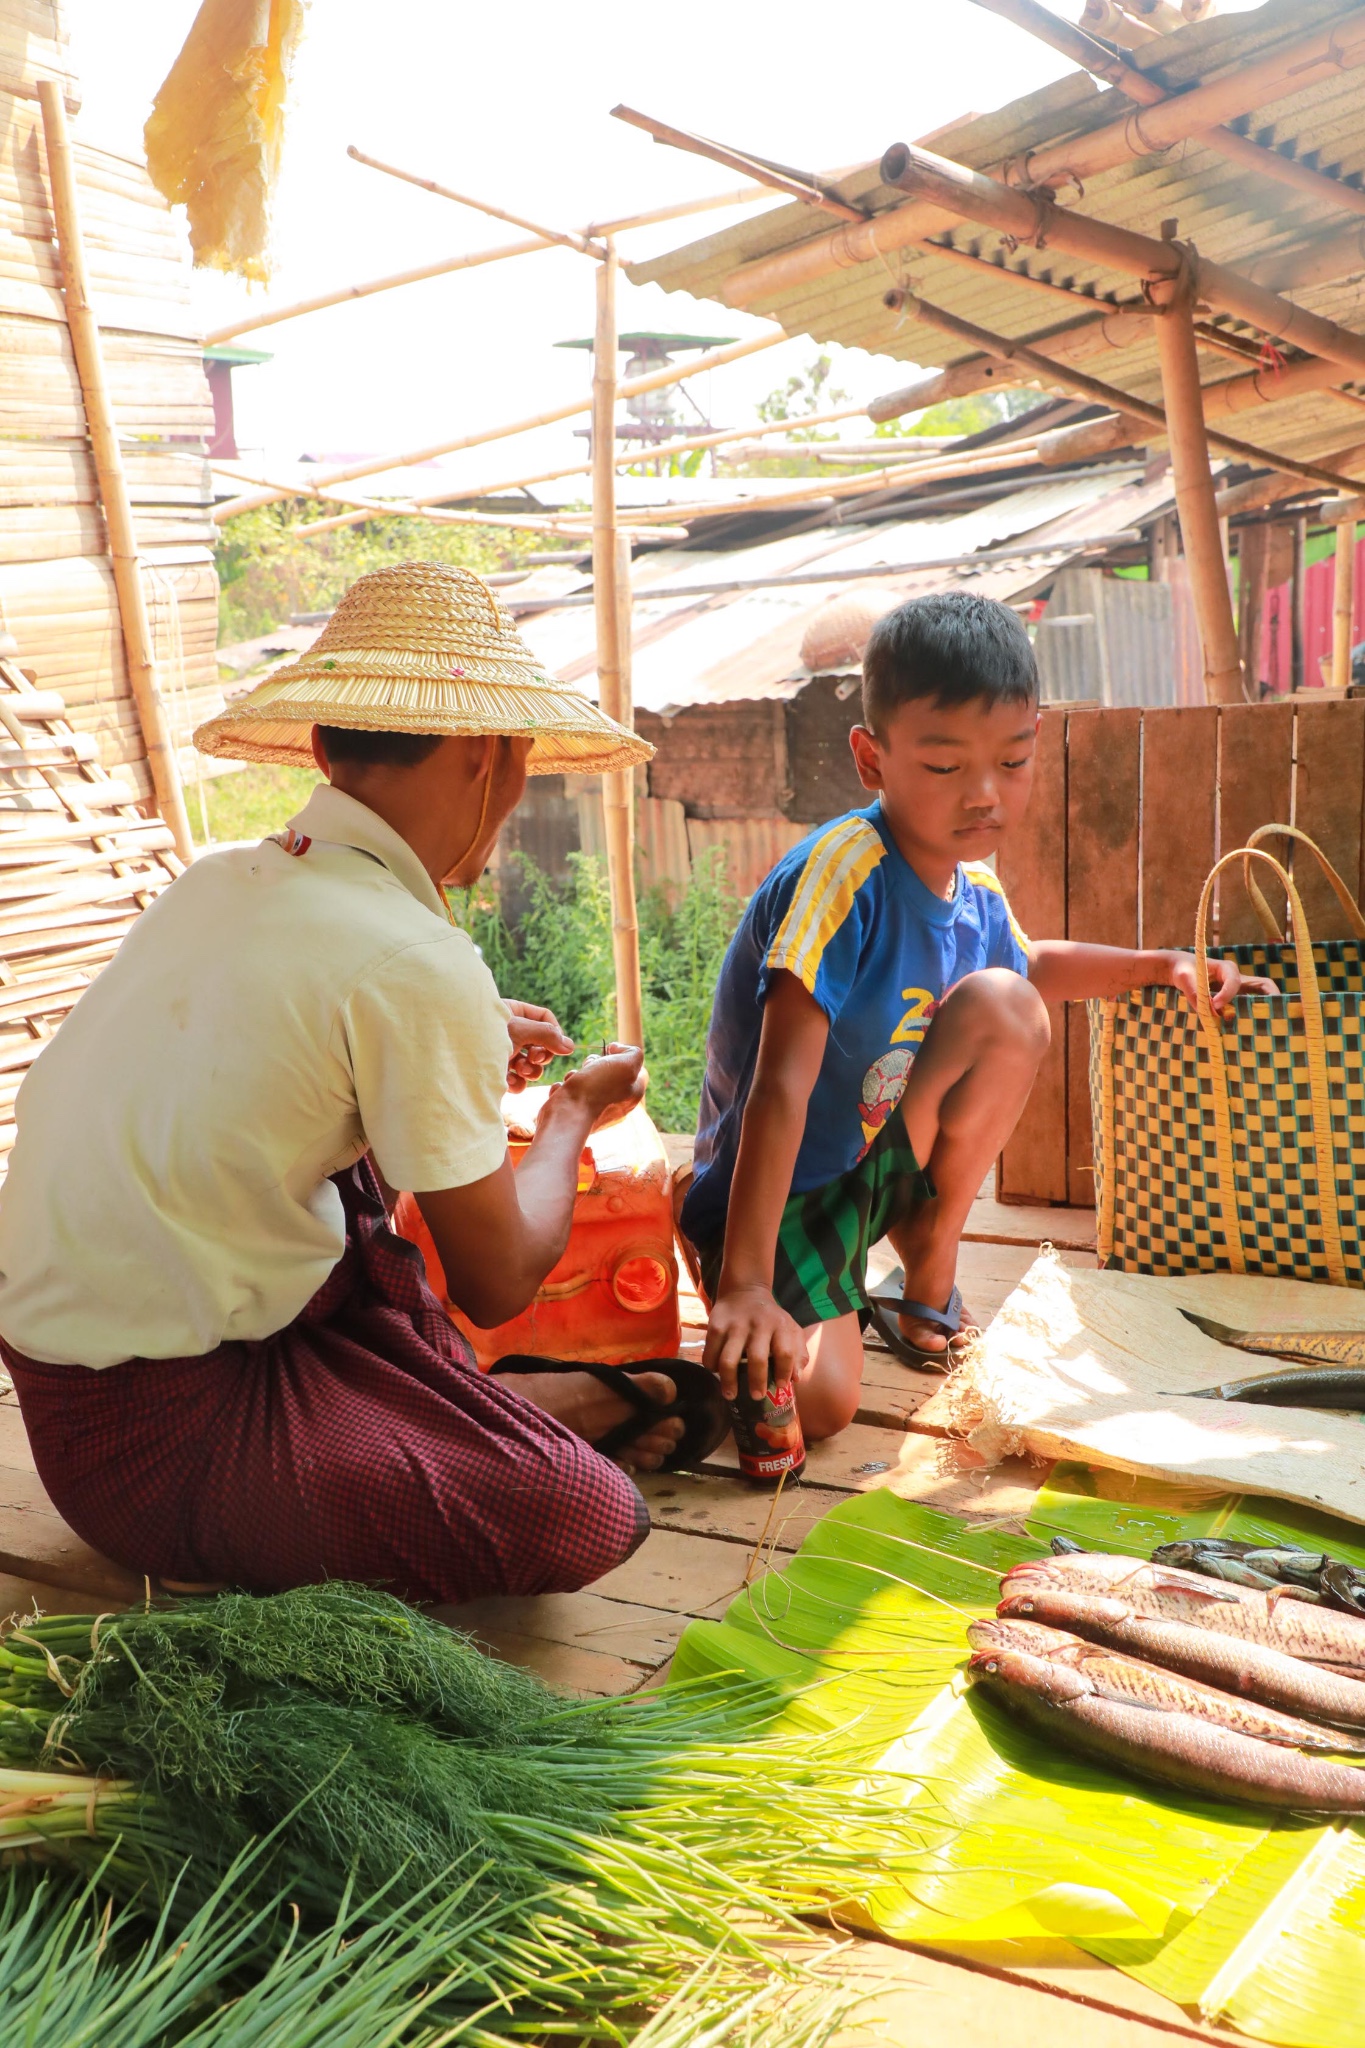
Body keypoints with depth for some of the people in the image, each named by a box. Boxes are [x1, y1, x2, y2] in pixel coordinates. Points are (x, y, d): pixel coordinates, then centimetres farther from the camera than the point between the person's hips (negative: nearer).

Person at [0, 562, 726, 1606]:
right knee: (590, 1518, -18)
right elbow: (499, 1282, -9)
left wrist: (468, 1041, 28)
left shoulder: (222, 880, 3)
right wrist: (572, 1114, 9)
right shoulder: (416, 967, -21)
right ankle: (576, 1401, 11)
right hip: (163, 1445, -9)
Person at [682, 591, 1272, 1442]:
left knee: (1005, 1006, -11)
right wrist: (745, 1285, -36)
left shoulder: (974, 887, -3)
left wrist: (1157, 965, 10)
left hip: (878, 1160, 7)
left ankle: (929, 1260, 4)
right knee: (817, 1401, -26)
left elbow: (1031, 964, 24)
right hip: (783, 1189, -6)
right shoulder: (843, 872, -28)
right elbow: (780, 1088, -33)